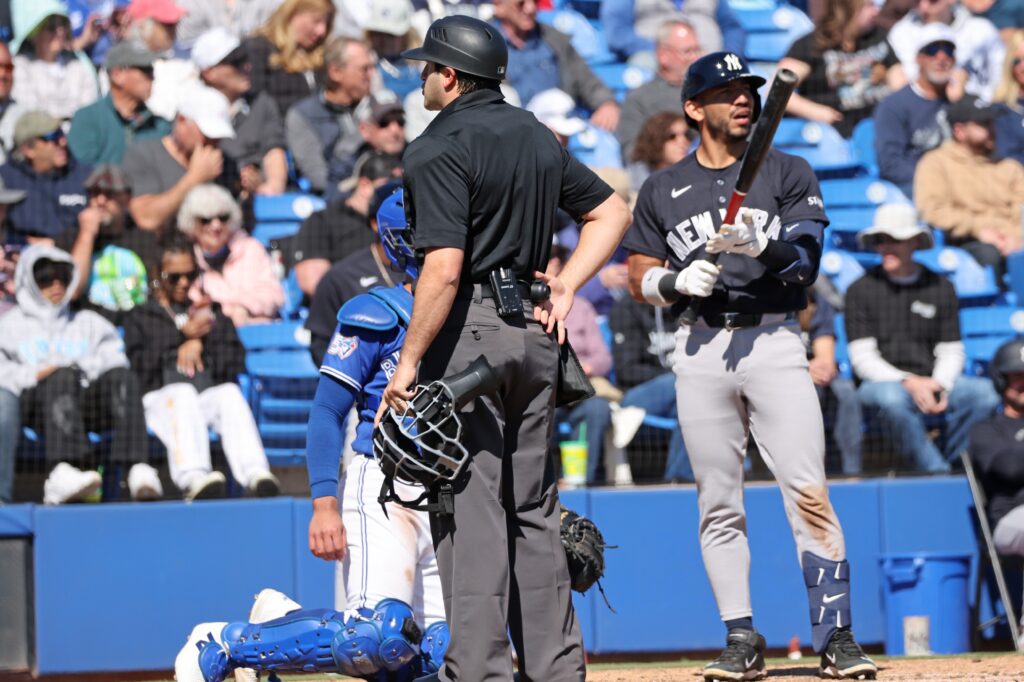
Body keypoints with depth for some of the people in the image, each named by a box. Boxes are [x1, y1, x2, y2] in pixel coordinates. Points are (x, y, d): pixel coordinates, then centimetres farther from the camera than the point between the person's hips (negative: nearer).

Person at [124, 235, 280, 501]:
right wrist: (183, 335, 3)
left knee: (231, 393, -34)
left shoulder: (213, 312, 32)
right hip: (163, 397, -2)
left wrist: (201, 345, 3)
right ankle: (192, 476, -65)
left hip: (212, 393, 2)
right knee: (183, 394, -39)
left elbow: (236, 364, 18)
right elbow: (138, 365, 6)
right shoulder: (141, 317, 26)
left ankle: (254, 472, -58)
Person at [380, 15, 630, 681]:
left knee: (469, 508, -6)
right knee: (533, 507, 13)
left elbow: (445, 267, -21)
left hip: (469, 328, -8)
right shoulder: (537, 137, 13)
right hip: (535, 329, 8)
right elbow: (612, 210, 19)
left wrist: (409, 361, -16)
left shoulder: (439, 148, -12)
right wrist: (565, 288, 13)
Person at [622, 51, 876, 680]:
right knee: (718, 504, 2)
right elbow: (639, 278, 12)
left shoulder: (788, 175, 8)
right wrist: (676, 280, -9)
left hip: (774, 341, -2)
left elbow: (804, 262, -4)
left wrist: (759, 245, -24)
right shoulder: (663, 190, 13)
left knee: (809, 493, -11)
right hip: (700, 350, 2)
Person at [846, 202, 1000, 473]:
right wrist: (909, 383, -17)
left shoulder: (940, 288, 14)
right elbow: (863, 359, -2)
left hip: (930, 383, 3)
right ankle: (938, 472, -34)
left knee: (985, 392, -26)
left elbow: (952, 352, 12)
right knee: (891, 399, -40)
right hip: (882, 382, -3)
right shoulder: (861, 290, 5)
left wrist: (939, 385, -11)